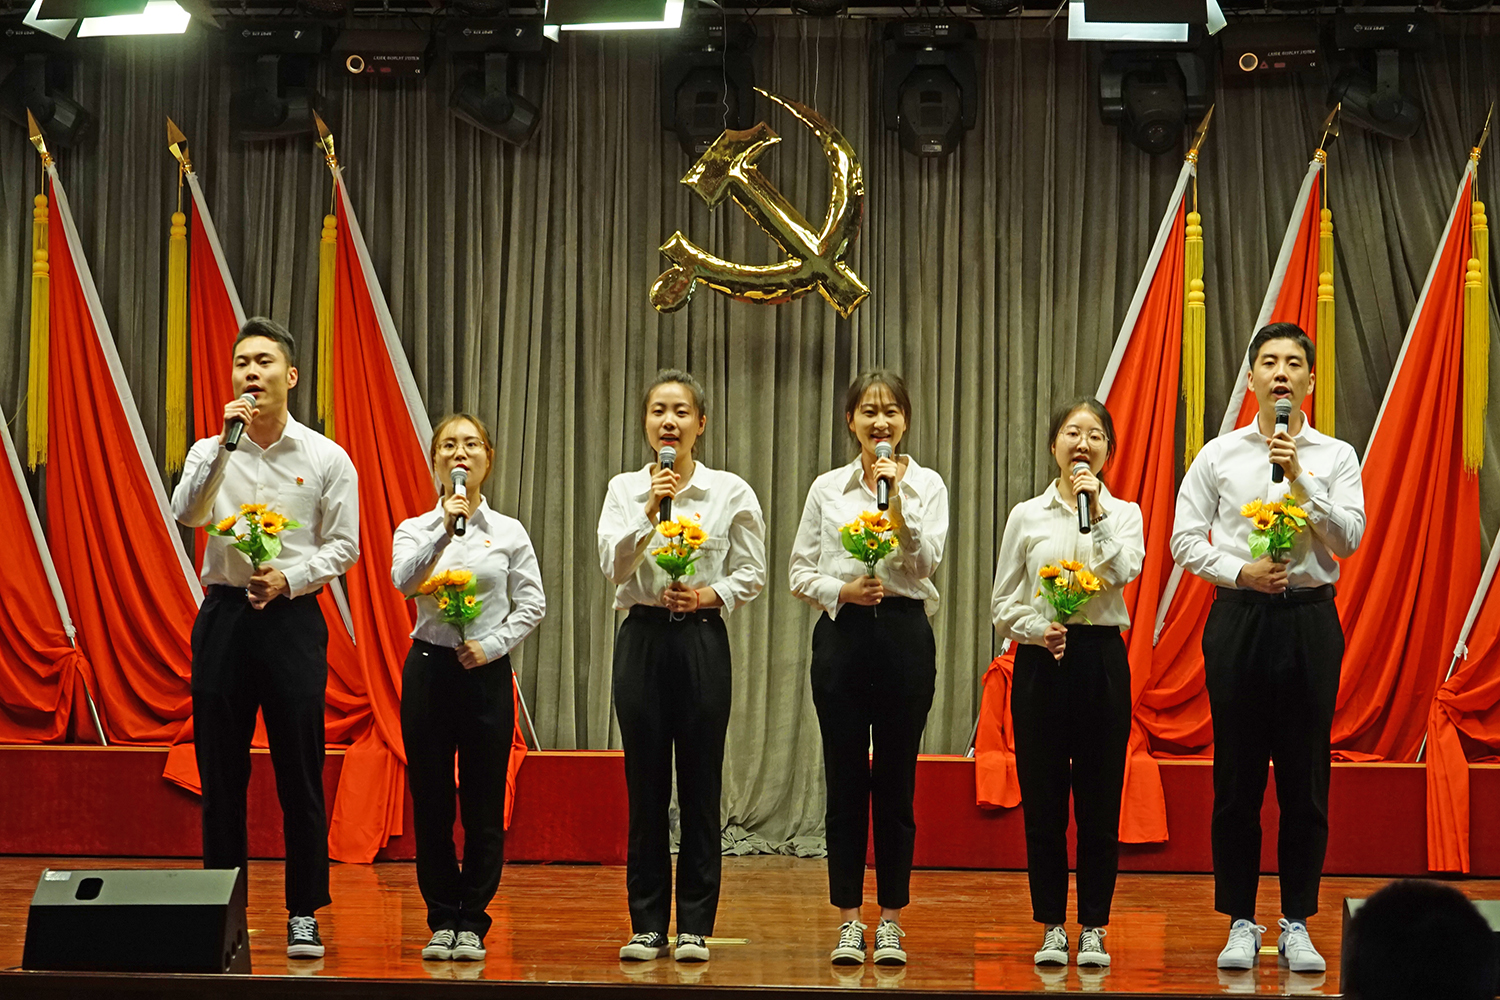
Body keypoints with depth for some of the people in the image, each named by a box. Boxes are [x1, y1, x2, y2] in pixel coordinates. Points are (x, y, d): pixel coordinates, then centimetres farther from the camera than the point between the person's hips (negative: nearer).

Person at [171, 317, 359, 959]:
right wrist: (224, 442, -17)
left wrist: (288, 577, -14)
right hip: (223, 614, 2)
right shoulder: (211, 452, 7)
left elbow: (344, 546, 1)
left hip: (292, 618, -2)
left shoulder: (326, 459, 3)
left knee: (300, 773, -1)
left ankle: (304, 915, 6)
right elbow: (187, 515, -11)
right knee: (220, 772, 4)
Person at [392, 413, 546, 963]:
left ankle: (472, 922, 10)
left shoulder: (509, 532, 5)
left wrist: (492, 644, -9)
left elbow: (533, 603, 3)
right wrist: (446, 526, -26)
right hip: (429, 666, 0)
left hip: (487, 671, 0)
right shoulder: (416, 529, 4)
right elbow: (404, 579, -16)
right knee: (431, 800, 2)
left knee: (484, 804, 1)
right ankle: (443, 919, 12)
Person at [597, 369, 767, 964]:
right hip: (642, 638, 1)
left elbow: (752, 573, 5)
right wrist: (651, 512, -19)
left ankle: (695, 925, 7)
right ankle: (647, 925, 10)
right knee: (645, 785, 3)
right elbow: (613, 564, -7)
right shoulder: (624, 489, 5)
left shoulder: (730, 492, 2)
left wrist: (710, 594, -11)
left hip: (702, 639, -1)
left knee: (700, 784, 0)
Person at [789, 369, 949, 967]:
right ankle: (848, 920, 10)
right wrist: (839, 591, -10)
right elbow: (800, 571, 8)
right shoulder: (827, 489, 7)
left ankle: (891, 921, 10)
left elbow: (925, 562, -9)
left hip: (904, 632, -1)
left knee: (895, 781, 3)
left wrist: (897, 501, -19)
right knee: (845, 779, 2)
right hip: (842, 633, 1)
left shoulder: (926, 486, 4)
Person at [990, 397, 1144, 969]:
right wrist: (1036, 628, -10)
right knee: (1043, 799, 1)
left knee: (1099, 799, 0)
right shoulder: (1026, 516, 7)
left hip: (1101, 656, 0)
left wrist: (1097, 512, -16)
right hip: (1040, 660, 1)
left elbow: (1123, 572, -14)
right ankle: (1052, 926, 10)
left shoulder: (1123, 514, 6)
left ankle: (1093, 928, 9)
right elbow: (1002, 603, 8)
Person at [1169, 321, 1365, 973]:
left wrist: (1298, 479, -14)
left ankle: (1297, 925, 12)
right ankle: (1240, 924, 11)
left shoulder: (1335, 457, 5)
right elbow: (1184, 540, 5)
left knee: (1306, 779, 2)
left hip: (1309, 619, 0)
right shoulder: (1219, 455, 6)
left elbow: (1348, 538, -6)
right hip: (1239, 618, 0)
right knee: (1236, 778, 2)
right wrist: (1240, 572, -9)